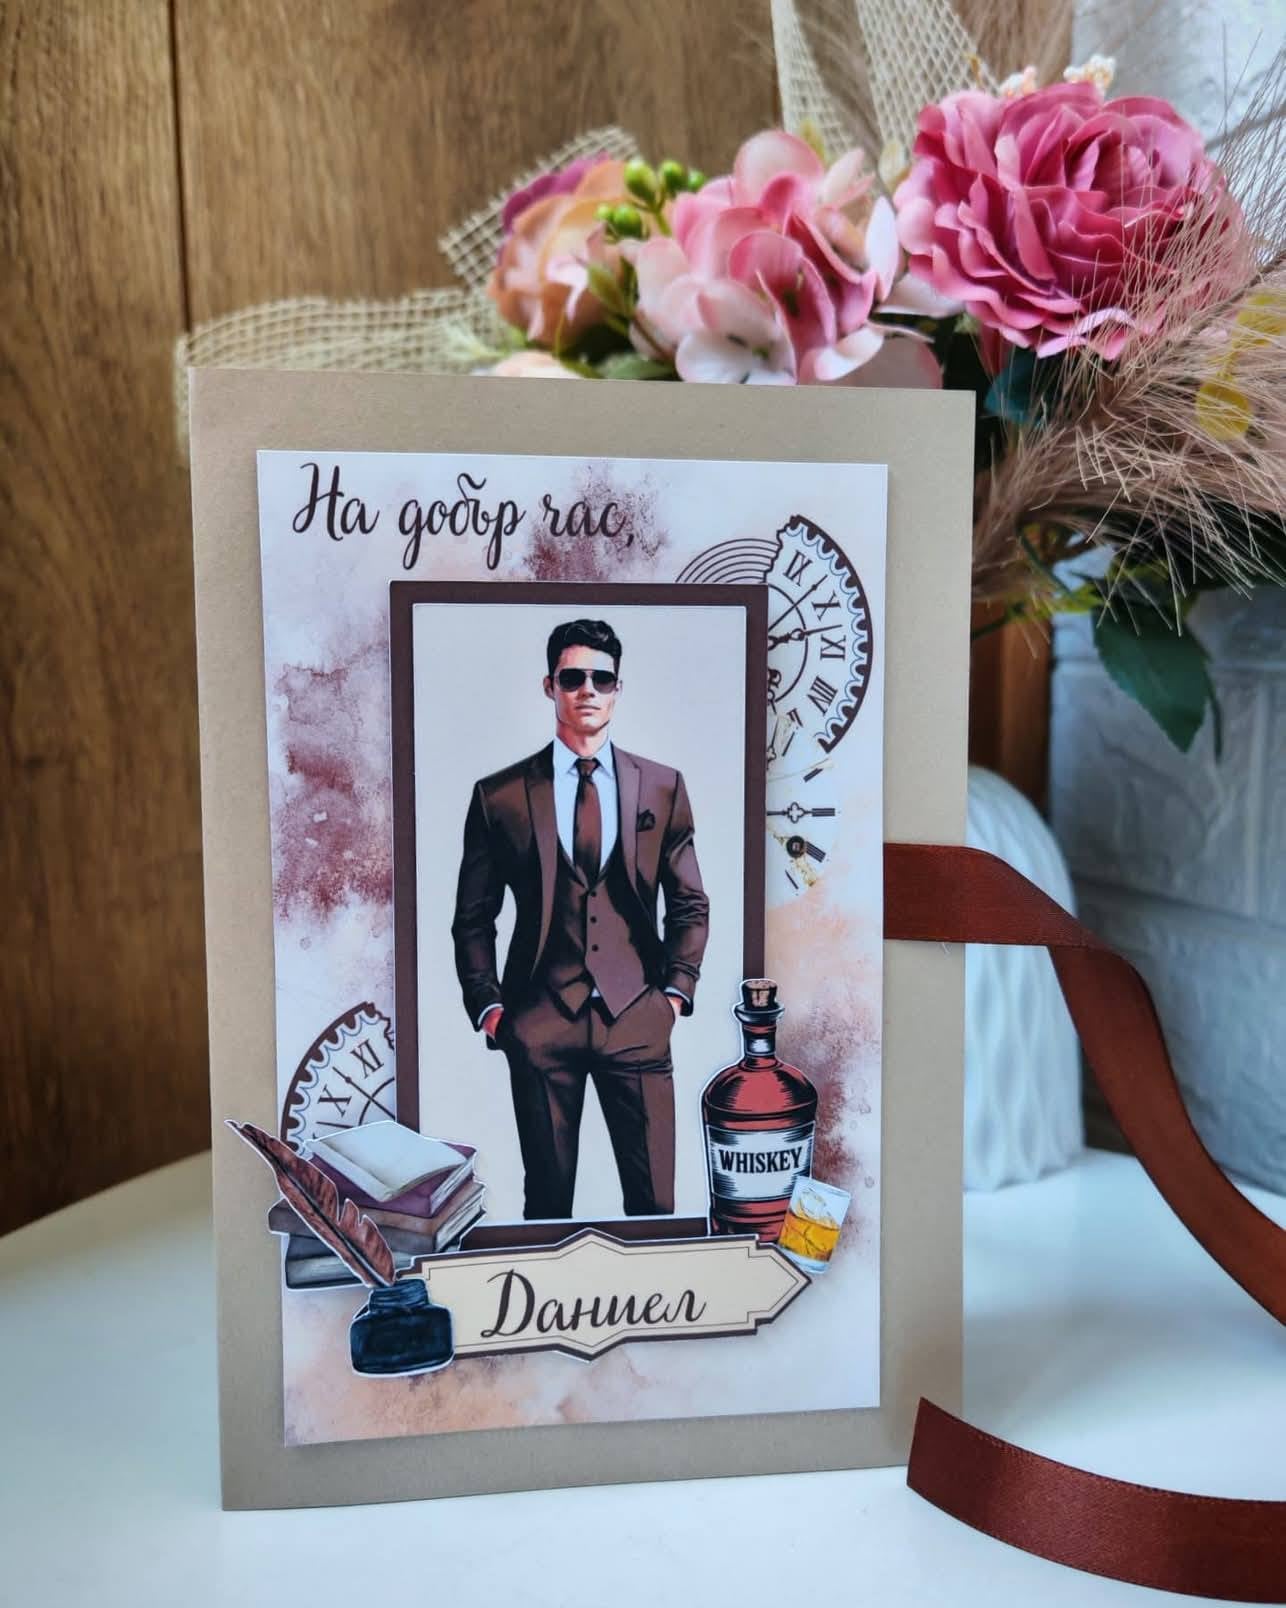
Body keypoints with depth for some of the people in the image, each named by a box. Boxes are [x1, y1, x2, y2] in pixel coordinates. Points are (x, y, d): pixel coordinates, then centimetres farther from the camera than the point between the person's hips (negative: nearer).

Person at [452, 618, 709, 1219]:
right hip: (539, 1019, 0)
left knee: (653, 1198, 6)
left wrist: (676, 991, 3)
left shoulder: (662, 786, 6)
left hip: (637, 1018, 1)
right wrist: (488, 1006, 1)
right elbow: (472, 917, 8)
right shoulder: (499, 795, 2)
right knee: (546, 1199, 11)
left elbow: (690, 904, 11)